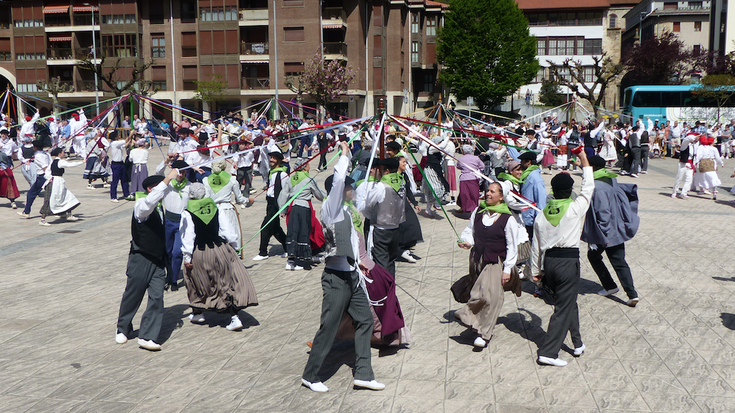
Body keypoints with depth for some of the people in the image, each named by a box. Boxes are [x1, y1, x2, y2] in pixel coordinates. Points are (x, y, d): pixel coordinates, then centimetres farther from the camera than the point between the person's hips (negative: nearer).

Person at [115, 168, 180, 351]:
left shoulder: (159, 207, 12)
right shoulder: (141, 205, -13)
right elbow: (151, 199, -38)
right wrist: (168, 178, -37)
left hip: (158, 260, 7)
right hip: (141, 259, -6)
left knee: (157, 298, -4)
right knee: (133, 295, 9)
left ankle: (147, 337, -2)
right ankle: (123, 329, 30)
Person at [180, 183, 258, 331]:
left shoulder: (187, 213, -8)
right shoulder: (216, 209, 2)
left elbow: (188, 236, -12)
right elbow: (229, 231, 3)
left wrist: (187, 257, -7)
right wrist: (233, 246, 15)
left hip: (199, 253, -2)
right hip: (220, 250, 2)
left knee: (197, 282, 20)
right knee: (228, 282, 5)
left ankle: (198, 313, 35)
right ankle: (234, 317, -3)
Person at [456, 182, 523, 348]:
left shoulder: (507, 219, -9)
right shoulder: (478, 212, 3)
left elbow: (512, 247, -6)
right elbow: (470, 230, 15)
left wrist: (507, 269, -9)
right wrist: (467, 242, -8)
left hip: (496, 262, -4)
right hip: (477, 258, 5)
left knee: (491, 295, -15)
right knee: (480, 293, 13)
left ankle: (483, 334, -4)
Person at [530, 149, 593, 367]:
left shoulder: (542, 215, 5)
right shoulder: (575, 208, -9)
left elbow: (536, 245, 8)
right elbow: (588, 187, 4)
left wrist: (536, 270, 17)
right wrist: (584, 160, 14)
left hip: (548, 261, 6)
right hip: (568, 261, -6)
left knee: (569, 300, 23)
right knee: (564, 308, 0)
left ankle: (578, 343, 32)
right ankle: (548, 352, -3)